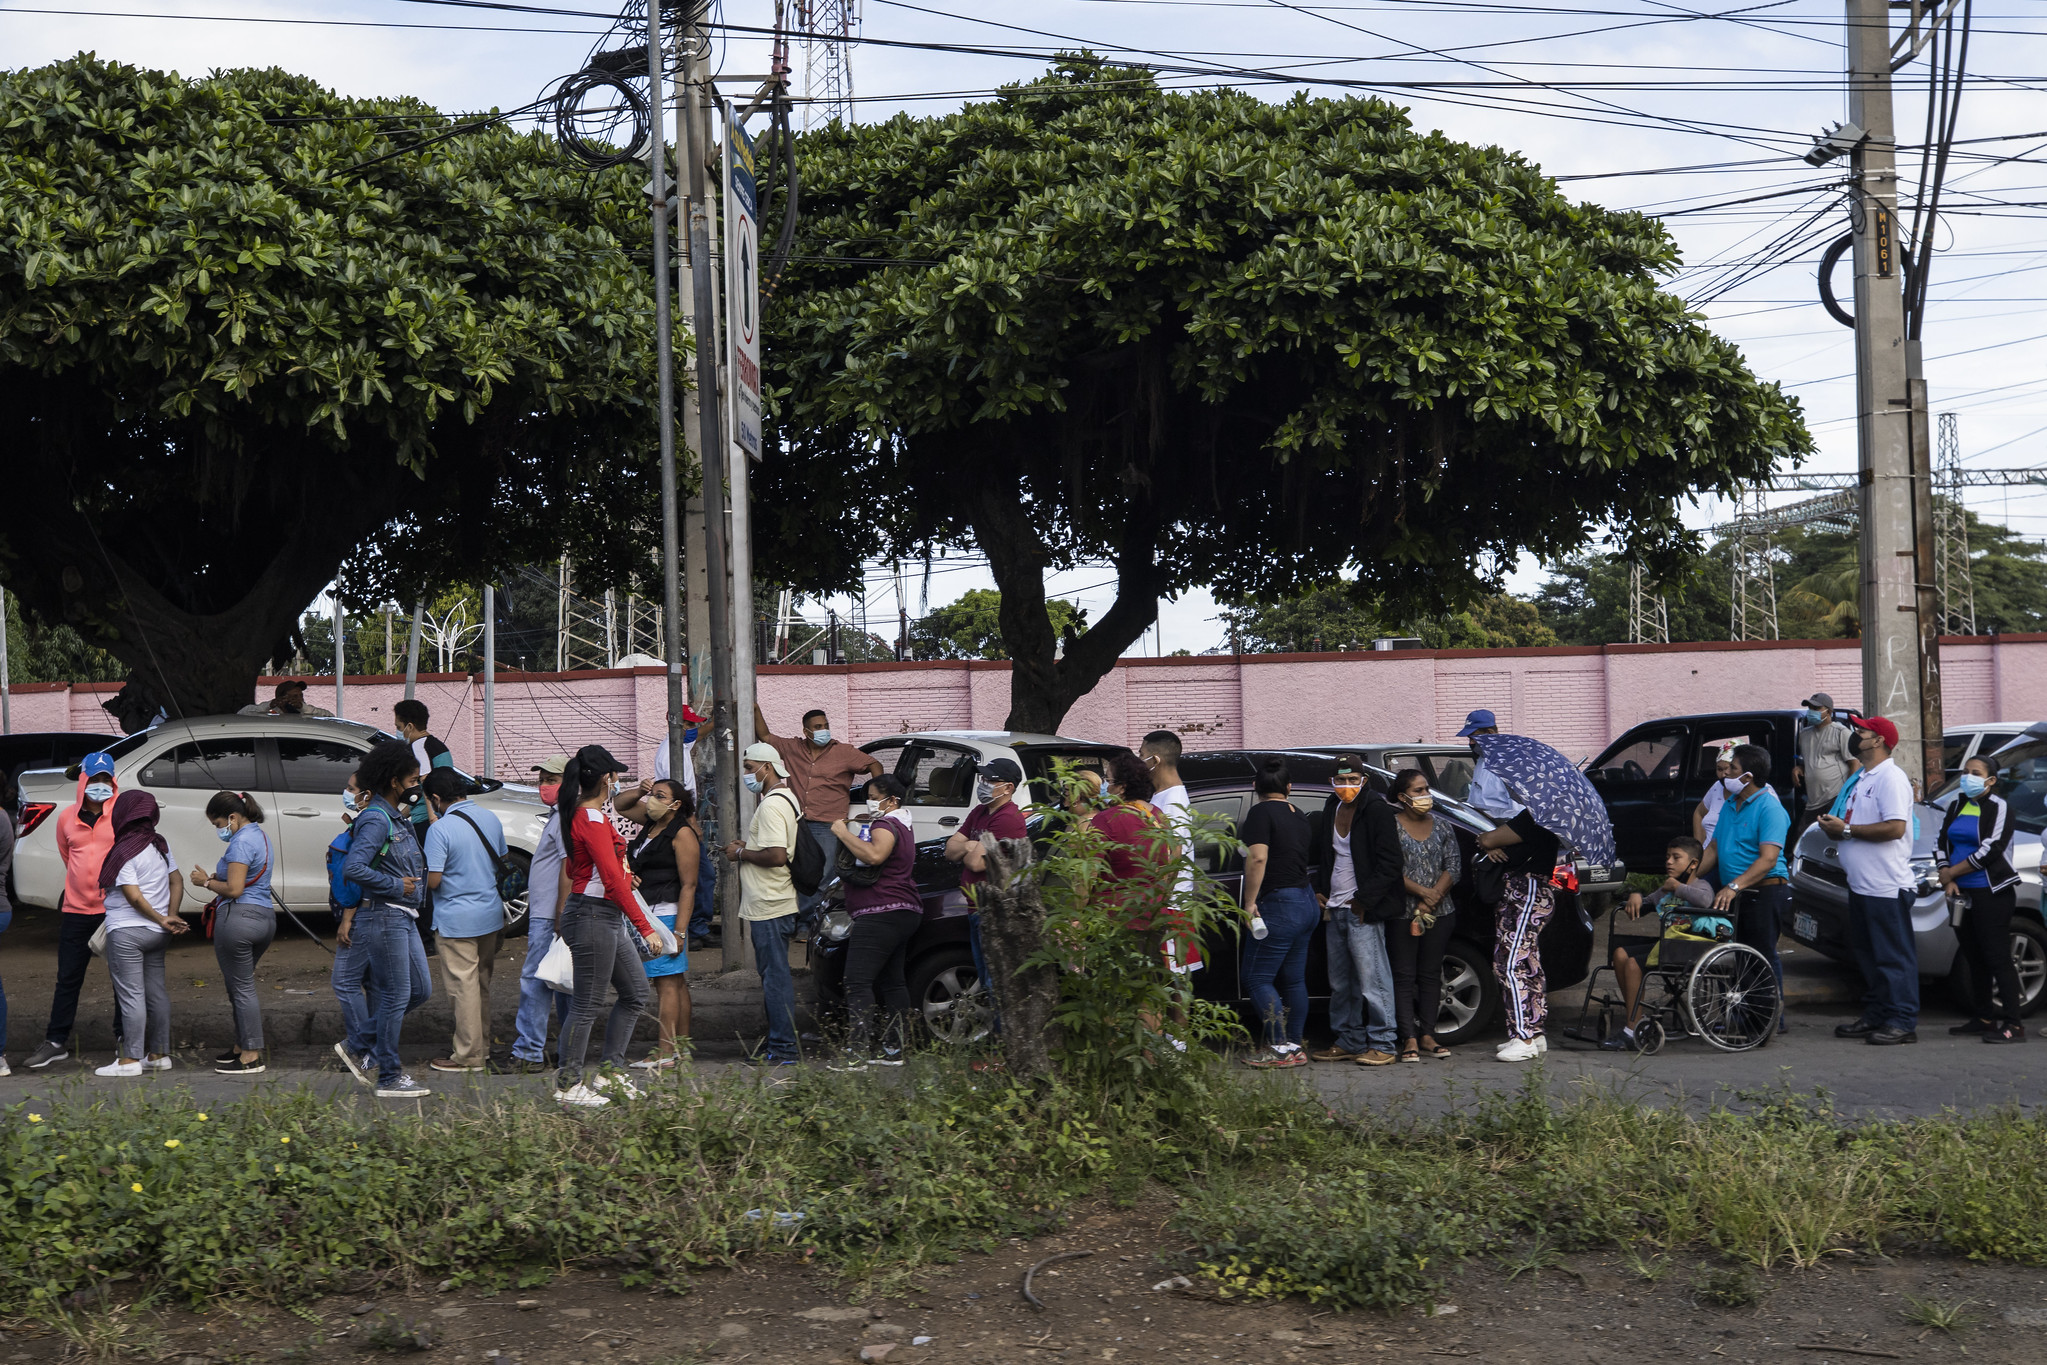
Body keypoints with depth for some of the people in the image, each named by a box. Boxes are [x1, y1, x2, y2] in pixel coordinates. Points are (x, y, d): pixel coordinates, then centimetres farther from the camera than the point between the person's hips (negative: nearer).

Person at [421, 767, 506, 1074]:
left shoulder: (440, 829, -18)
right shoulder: (490, 819, 4)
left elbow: (432, 881, -19)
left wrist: (421, 864, 1)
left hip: (457, 920, -7)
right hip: (491, 914, 7)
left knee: (463, 987, 1)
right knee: (482, 984, 17)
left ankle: (469, 1056, 8)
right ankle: (483, 1047, 27)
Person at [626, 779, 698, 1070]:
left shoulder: (682, 834, -11)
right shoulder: (651, 823, 14)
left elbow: (689, 886, -16)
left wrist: (679, 931, -21)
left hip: (667, 914, -9)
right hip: (645, 914, 9)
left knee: (667, 982, -10)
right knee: (676, 982, 11)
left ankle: (666, 1052, -11)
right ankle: (682, 1045, 15)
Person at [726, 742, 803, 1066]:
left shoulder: (771, 805, -18)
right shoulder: (787, 799, 16)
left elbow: (776, 856, -26)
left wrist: (741, 853, -12)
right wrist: (748, 845, 12)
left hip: (769, 907, -11)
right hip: (778, 903, 11)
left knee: (775, 976, -6)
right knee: (776, 975, 15)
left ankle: (783, 1050, -2)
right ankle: (780, 1045, 21)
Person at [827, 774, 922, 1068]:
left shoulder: (885, 825, -13)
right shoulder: (902, 825, 22)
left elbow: (874, 856, -32)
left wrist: (843, 833, -21)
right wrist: (848, 832, 15)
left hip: (881, 913, -11)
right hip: (904, 912, 11)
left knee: (858, 981, -13)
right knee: (891, 981, 14)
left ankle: (857, 1051, -19)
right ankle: (893, 1048, 16)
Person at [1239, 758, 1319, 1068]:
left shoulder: (1262, 812, -11)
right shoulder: (1298, 814, 13)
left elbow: (1257, 857, -22)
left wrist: (1250, 901, -18)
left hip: (1279, 904, -9)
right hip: (1307, 902, 9)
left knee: (1257, 978, -2)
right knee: (1294, 979, 12)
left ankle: (1280, 1048, -6)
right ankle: (1295, 1048, 15)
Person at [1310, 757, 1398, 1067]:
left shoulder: (1376, 809, -8)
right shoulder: (1334, 810, 15)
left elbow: (1389, 863, -12)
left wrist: (1364, 900, -15)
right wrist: (1325, 894, 15)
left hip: (1362, 910, -8)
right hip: (1336, 910, 8)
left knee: (1372, 978, -6)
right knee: (1341, 983, 11)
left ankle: (1381, 1044, 0)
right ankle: (1350, 1042, 19)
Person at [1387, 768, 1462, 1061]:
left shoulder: (1442, 827, 9)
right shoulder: (1391, 826, -3)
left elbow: (1454, 866, 4)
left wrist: (1434, 897, -10)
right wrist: (1421, 892, -16)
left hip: (1439, 913, 4)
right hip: (1402, 913, -4)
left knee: (1431, 973, 7)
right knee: (1404, 975, -2)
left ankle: (1428, 1035, 13)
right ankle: (1409, 1039, -1)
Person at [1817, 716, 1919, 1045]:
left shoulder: (1891, 777, -12)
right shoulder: (1863, 779, 19)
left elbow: (1895, 828, -23)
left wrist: (1847, 829, -17)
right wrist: (1834, 827, 5)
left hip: (1887, 888, -10)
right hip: (1861, 885, 10)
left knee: (1894, 956, -6)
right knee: (1866, 955, 15)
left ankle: (1903, 1021, -2)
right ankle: (1875, 1016, 23)